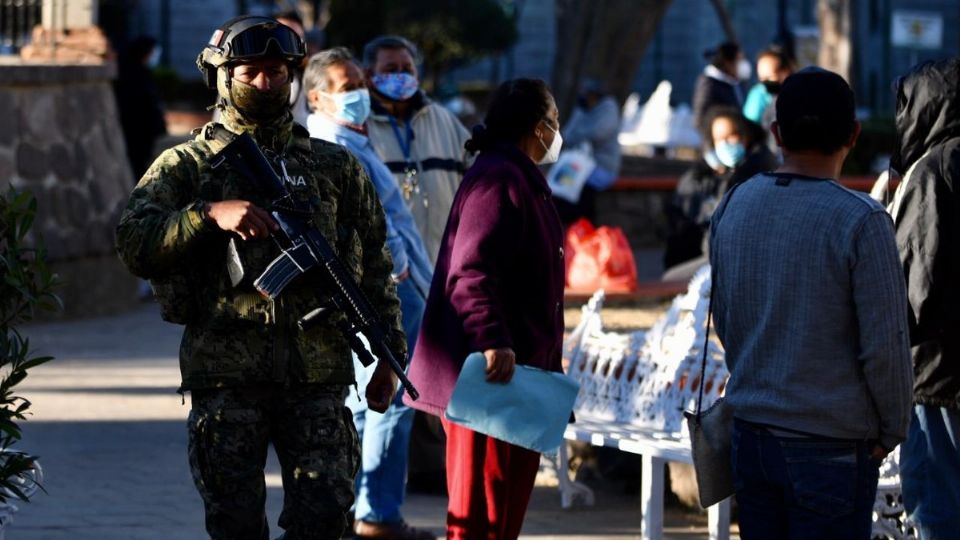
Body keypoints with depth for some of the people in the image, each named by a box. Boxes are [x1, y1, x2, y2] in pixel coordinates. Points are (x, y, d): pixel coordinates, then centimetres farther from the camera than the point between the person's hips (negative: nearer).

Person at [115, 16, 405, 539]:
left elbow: (374, 266, 16)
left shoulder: (335, 166, 13)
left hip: (317, 377, 1)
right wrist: (210, 215, -21)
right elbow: (134, 243, -9)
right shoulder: (186, 166, 6)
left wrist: (388, 354, 11)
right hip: (226, 376, -1)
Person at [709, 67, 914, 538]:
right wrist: (892, 429, 1)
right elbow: (885, 344, -13)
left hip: (749, 432, 6)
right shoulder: (860, 221, -15)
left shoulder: (734, 206, 3)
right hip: (834, 446, -6)